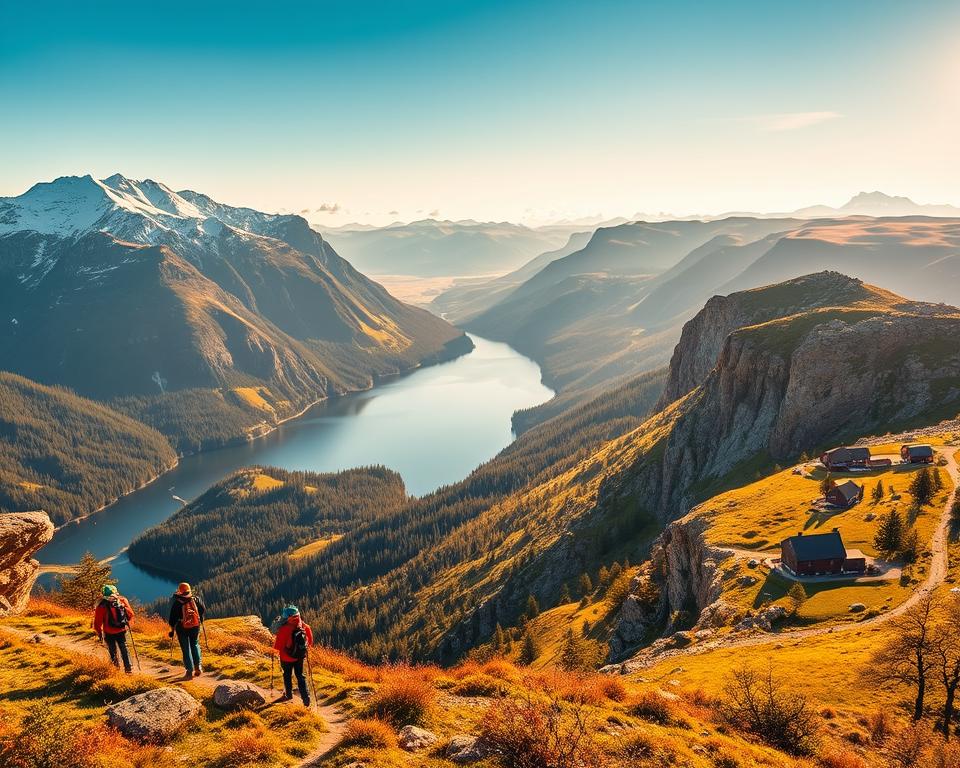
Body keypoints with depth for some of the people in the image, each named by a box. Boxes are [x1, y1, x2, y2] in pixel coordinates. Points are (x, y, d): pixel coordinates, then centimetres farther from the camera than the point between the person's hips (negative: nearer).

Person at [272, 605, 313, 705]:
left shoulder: (284, 629, -27)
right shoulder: (305, 626, -14)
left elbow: (278, 646, -20)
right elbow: (310, 641, -2)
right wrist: (305, 649, 16)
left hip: (287, 657, -3)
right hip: (300, 656, 3)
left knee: (287, 675, 21)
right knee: (300, 676, 16)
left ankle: (288, 694, 38)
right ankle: (306, 697, 7)